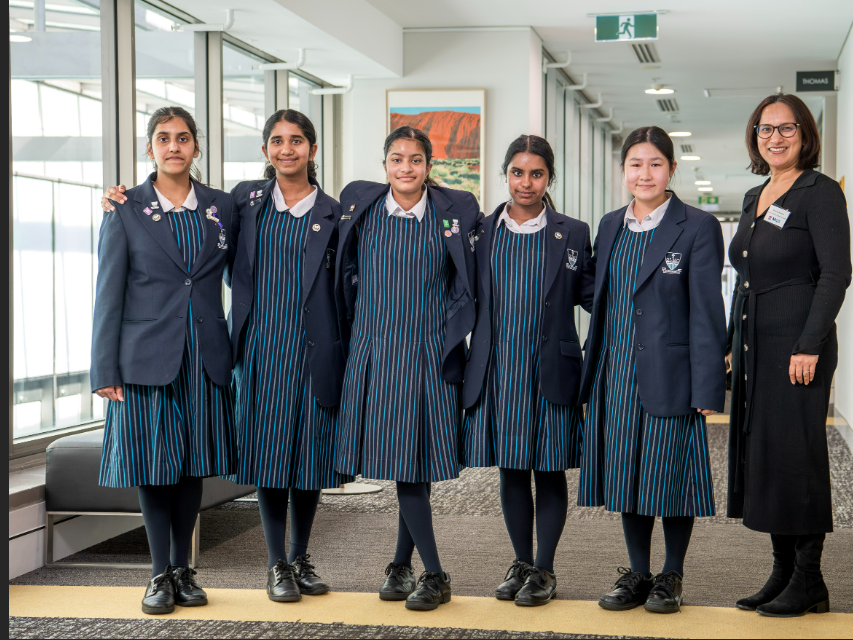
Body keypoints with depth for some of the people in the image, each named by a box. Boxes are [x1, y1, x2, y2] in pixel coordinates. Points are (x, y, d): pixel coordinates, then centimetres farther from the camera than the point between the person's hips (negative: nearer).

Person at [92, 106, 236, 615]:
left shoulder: (222, 207, 6)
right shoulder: (125, 210, 0)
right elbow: (109, 293, -1)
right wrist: (105, 369, -5)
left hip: (205, 358, 2)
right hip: (147, 357, -2)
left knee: (193, 463, 8)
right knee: (153, 463, 1)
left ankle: (183, 569, 19)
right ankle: (161, 574, 12)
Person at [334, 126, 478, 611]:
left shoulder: (455, 211, 0)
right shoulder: (360, 205, 5)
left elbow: (470, 279, 9)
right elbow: (349, 273, 17)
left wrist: (457, 330, 4)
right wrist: (353, 332, 14)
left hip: (430, 352, -1)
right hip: (375, 349, 1)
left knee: (418, 464, -2)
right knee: (399, 464, 1)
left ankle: (403, 564, 13)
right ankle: (434, 573, 9)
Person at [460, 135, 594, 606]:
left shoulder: (572, 234, 2)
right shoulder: (482, 232, 6)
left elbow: (592, 296, 3)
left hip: (551, 371, -2)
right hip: (498, 369, 2)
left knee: (550, 472, 4)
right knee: (510, 471, 10)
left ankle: (544, 571, 14)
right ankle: (520, 564, 24)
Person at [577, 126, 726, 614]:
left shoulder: (698, 227, -6)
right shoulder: (611, 226, 12)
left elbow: (707, 312, -10)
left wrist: (708, 387, -14)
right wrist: (596, 369, 11)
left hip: (670, 375, -5)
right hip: (618, 375, 5)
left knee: (669, 475, 1)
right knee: (627, 476, 10)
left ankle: (672, 577, 17)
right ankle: (638, 575, 23)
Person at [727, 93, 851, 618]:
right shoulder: (754, 198, 16)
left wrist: (809, 346, -19)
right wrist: (734, 344, 15)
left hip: (797, 343, -8)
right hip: (755, 346, 8)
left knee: (795, 455, -5)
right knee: (759, 454, 8)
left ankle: (809, 582, 4)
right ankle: (783, 572, 16)